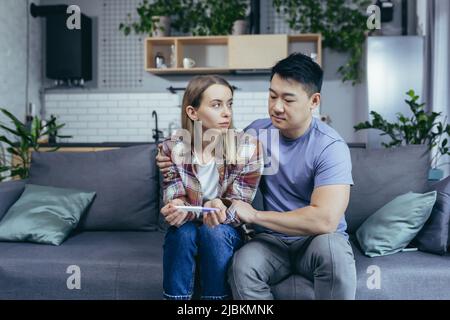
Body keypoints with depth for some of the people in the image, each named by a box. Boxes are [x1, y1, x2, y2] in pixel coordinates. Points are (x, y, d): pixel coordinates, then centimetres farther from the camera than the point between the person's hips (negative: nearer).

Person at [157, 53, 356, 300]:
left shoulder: (330, 147, -16)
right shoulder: (256, 132, 0)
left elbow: (325, 220, -29)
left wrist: (255, 215, -22)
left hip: (316, 238, -2)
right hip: (272, 239, 3)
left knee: (332, 248, -37)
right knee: (242, 267, -29)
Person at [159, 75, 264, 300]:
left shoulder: (248, 148, -16)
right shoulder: (171, 148, -12)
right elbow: (174, 201, -12)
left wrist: (220, 209, -38)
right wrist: (177, 209, -37)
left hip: (229, 233, 0)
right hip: (188, 232, 1)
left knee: (214, 231, -31)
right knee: (182, 231, -31)